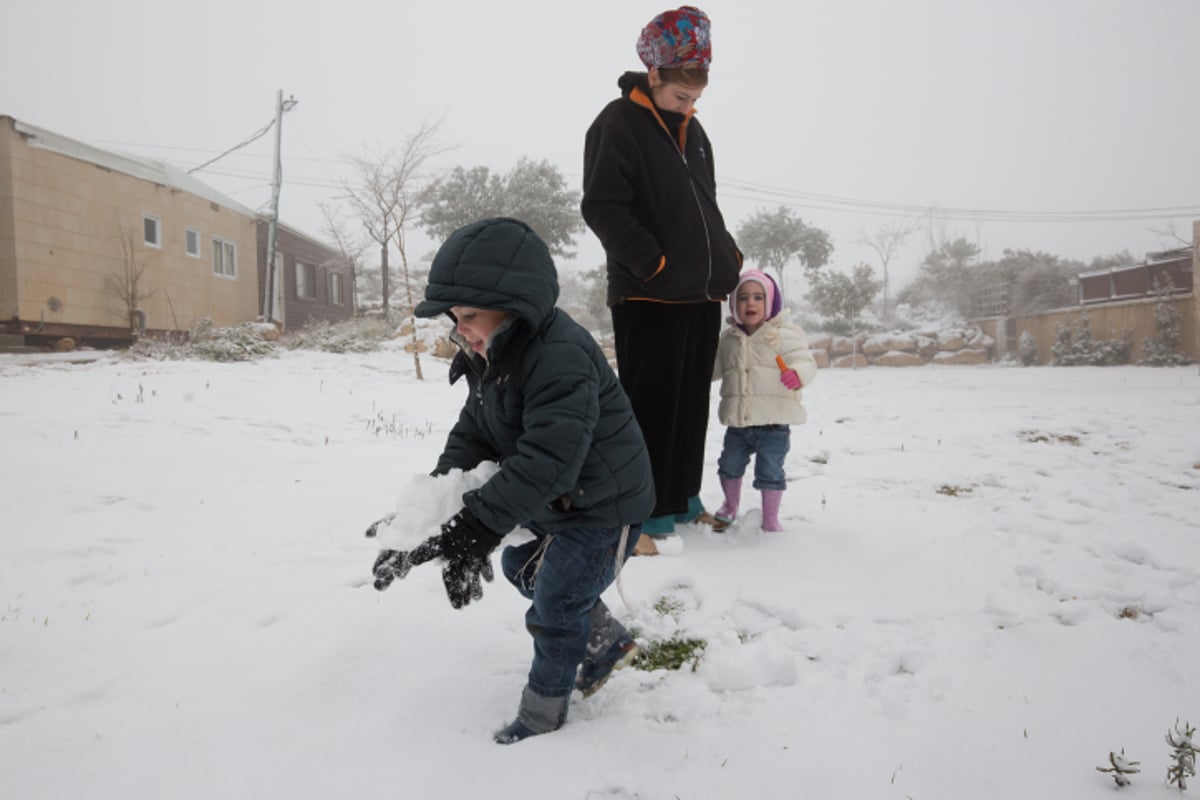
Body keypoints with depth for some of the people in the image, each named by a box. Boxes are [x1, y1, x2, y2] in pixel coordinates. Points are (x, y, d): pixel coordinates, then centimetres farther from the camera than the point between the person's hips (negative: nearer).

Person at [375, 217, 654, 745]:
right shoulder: (492, 359, -1)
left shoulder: (562, 358, -33)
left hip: (605, 505, -10)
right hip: (556, 503, 10)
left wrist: (474, 527, -43)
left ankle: (543, 707, 22)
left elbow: (547, 460, -41)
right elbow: (471, 437, -2)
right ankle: (607, 645, 39)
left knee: (557, 601, -3)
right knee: (523, 569, 22)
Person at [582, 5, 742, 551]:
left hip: (703, 294, 8)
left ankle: (682, 498, 25)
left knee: (692, 403, 13)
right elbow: (602, 208, -17)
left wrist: (728, 257, 11)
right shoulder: (618, 125, -8)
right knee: (652, 406, -5)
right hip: (649, 298, -8)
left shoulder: (692, 130, 17)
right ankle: (643, 514, 3)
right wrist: (654, 263, -21)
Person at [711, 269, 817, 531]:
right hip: (737, 421, 5)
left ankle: (770, 519, 18)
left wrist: (798, 373, -36)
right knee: (730, 464, 18)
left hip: (773, 421, -5)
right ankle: (730, 505, 43)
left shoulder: (785, 334, -7)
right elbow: (714, 367, 20)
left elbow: (805, 360, -15)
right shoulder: (728, 338, 8)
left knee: (770, 471, 0)